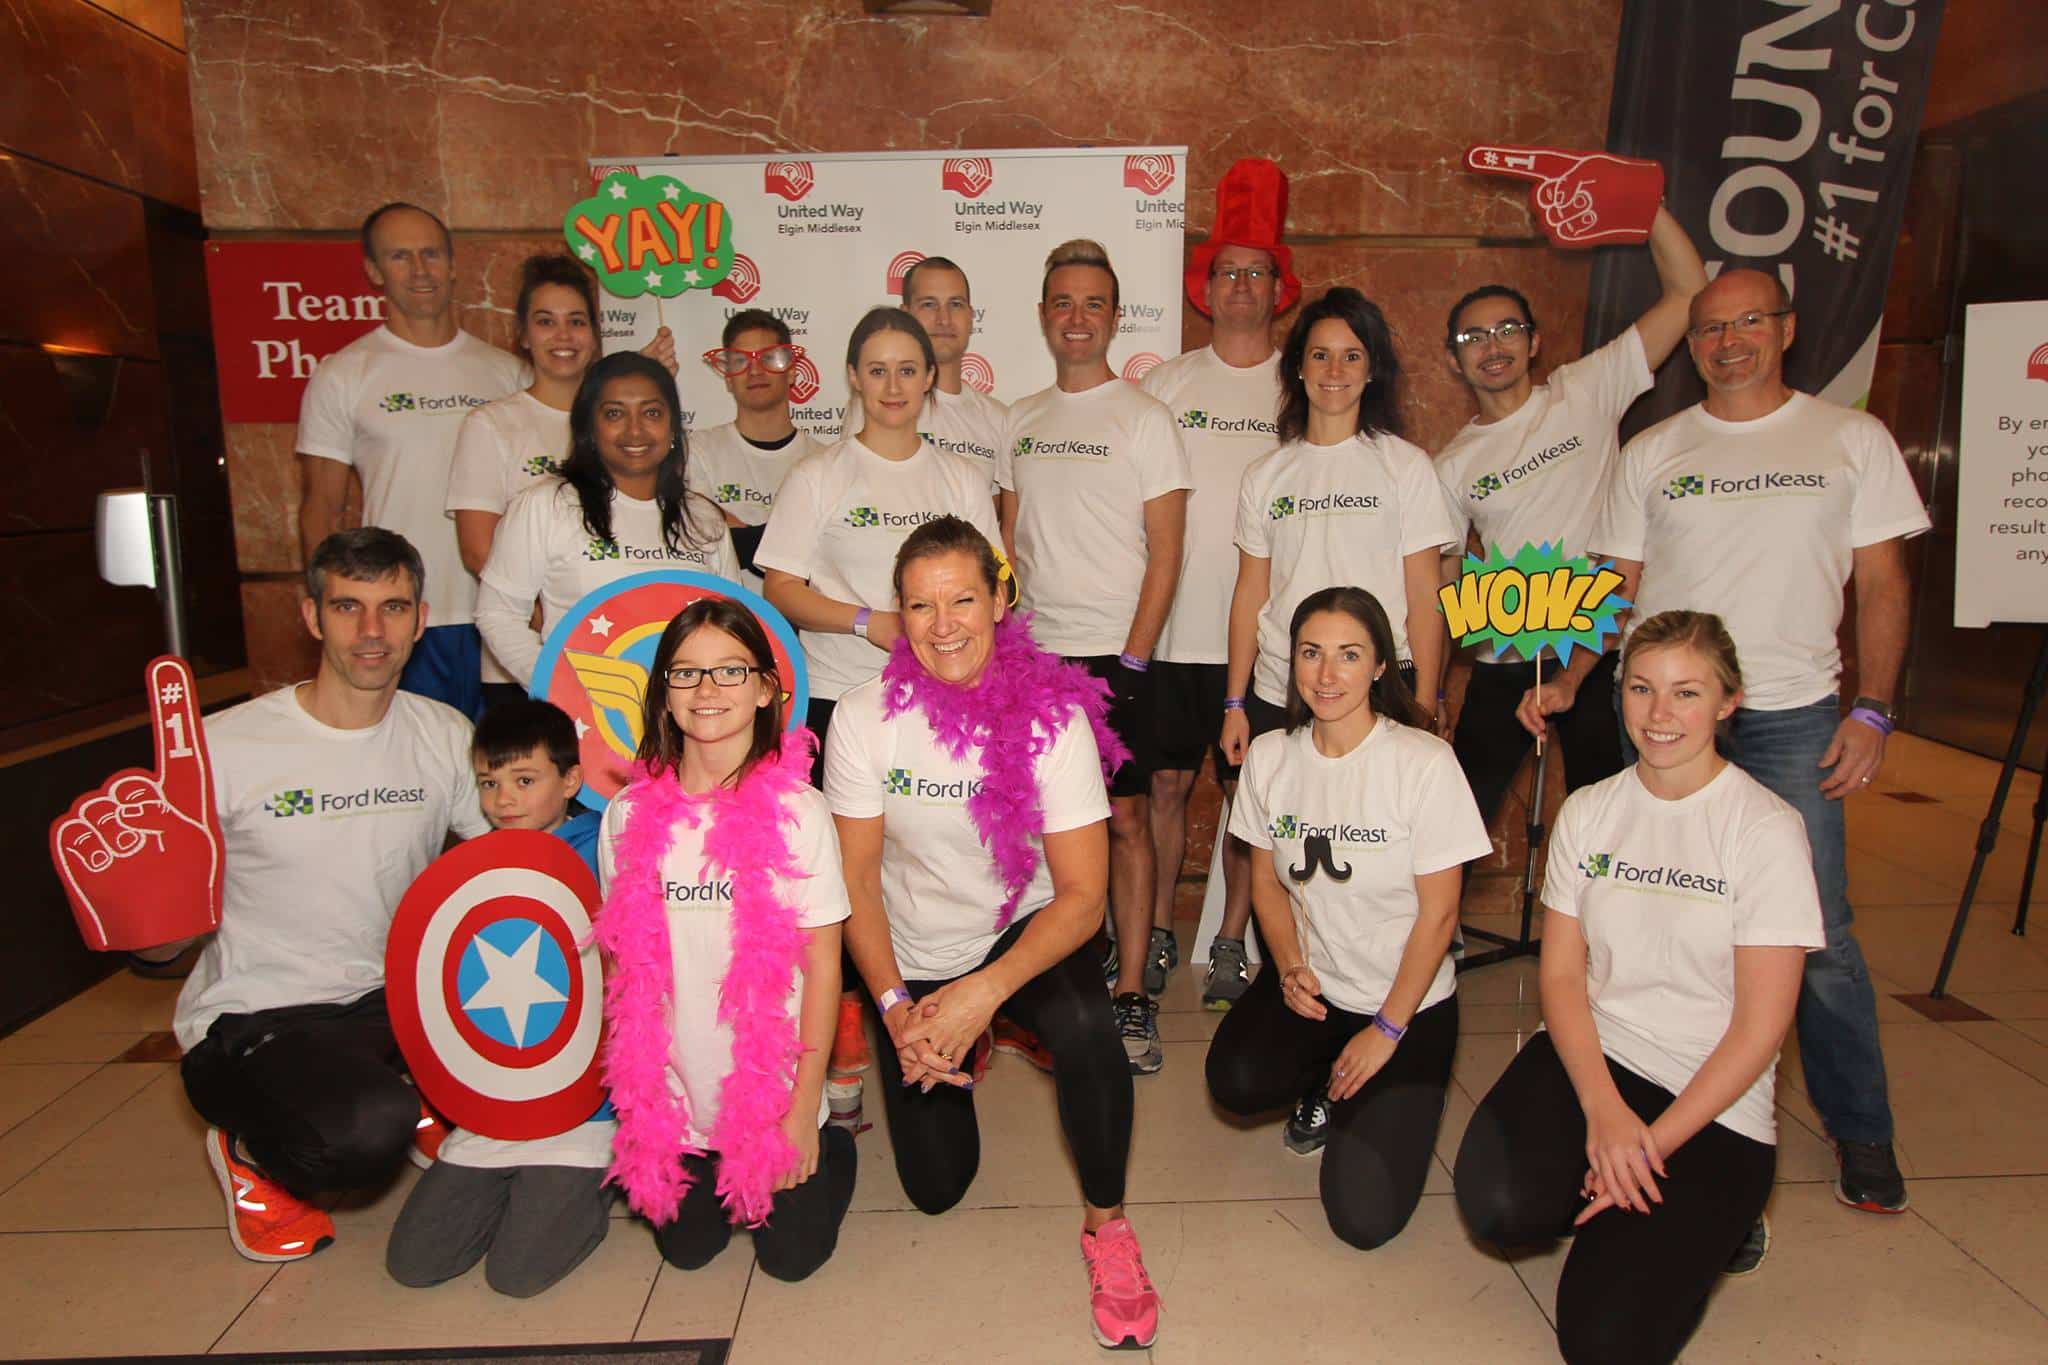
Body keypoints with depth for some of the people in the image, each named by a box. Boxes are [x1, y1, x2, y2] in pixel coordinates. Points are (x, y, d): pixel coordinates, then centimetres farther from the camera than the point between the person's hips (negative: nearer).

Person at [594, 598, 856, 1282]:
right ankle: (709, 1172, 45)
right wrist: (631, 1095, 1)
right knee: (686, 1248, 16)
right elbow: (620, 962, 2)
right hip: (674, 1098, 3)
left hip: (773, 1094, -2)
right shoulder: (629, 816, -6)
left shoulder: (797, 810, -15)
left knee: (790, 1255, 8)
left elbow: (822, 965, -10)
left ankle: (831, 1152, 35)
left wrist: (804, 1107, -9)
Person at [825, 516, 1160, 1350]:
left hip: (1024, 934, -1)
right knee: (936, 1186, 6)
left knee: (1087, 1033, -35)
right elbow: (855, 879, -9)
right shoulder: (864, 718, -15)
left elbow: (1081, 893, -19)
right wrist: (894, 1006, -20)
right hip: (913, 960, 2)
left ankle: (1107, 1226, -8)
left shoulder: (1053, 716, -19)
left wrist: (984, 991, -30)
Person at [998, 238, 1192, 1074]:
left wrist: (1132, 660, -12)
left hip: (1112, 652, -4)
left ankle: (1131, 996, 7)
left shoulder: (1144, 419, -2)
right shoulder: (1023, 421, 13)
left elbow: (1165, 553, -6)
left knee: (1124, 818, -1)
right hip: (1030, 653, 4)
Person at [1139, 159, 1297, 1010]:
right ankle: (1157, 933, 22)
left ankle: (1232, 942, 21)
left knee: (1250, 790, 6)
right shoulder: (1167, 383, 8)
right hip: (1173, 627, 1)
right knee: (1166, 783, 7)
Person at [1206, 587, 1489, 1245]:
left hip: (1410, 1000, -3)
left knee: (1364, 1216, -14)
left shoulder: (1425, 763, -17)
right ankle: (1329, 1079, 8)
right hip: (1311, 985, 4)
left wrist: (1387, 1030, -10)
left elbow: (1439, 912, -12)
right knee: (1236, 1082, -27)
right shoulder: (1269, 756, -4)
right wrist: (1290, 967, -9)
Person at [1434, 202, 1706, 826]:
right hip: (1504, 664, 2)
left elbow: (1689, 292, -4)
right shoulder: (1452, 465, 6)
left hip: (1602, 650, -2)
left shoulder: (1584, 394, 0)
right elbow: (1442, 579, 11)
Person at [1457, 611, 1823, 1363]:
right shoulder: (1588, 811, 3)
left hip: (1714, 1102, -3)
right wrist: (1604, 1109, -14)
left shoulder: (1766, 830, -9)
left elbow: (1759, 1026, -10)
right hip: (1591, 1053, 3)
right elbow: (1561, 971, 1)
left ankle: (1711, 1218, 15)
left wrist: (1654, 1146, -16)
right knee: (1497, 1204, -26)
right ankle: (1634, 1203, 8)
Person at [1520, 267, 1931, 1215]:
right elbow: (1617, 589, 9)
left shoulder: (1852, 440, 7)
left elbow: (1882, 584, 6)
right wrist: (1567, 681, -5)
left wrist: (1873, 709, -5)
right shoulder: (1651, 453, 11)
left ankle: (1860, 1130, 16)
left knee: (1817, 932, -3)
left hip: (1791, 718, -1)